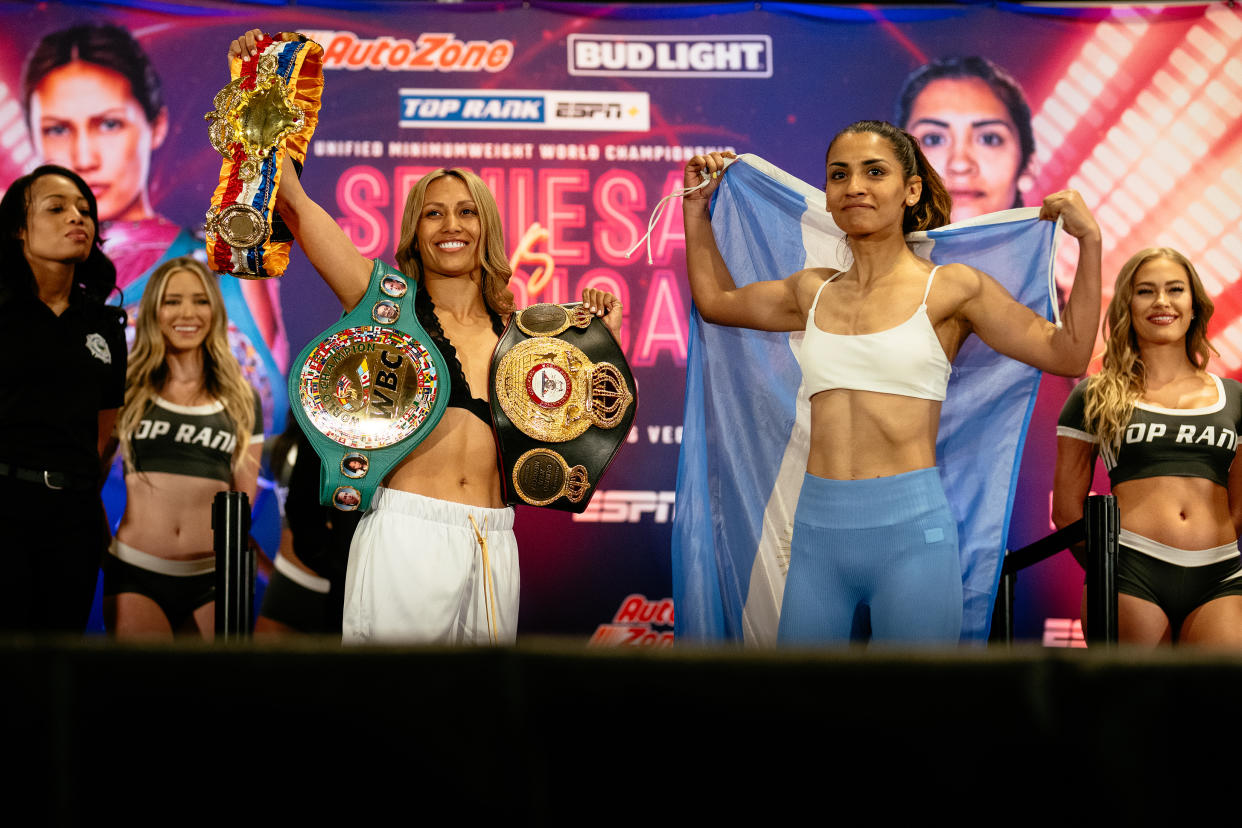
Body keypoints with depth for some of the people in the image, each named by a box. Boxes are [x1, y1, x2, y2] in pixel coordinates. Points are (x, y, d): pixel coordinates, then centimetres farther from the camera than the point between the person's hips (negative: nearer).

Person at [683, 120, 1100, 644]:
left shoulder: (951, 288, 1)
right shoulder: (814, 292, 13)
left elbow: (1068, 353, 2)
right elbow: (715, 299, 31)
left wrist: (1089, 241, -4)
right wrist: (697, 205, 30)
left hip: (910, 528, -4)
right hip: (817, 529, 4)